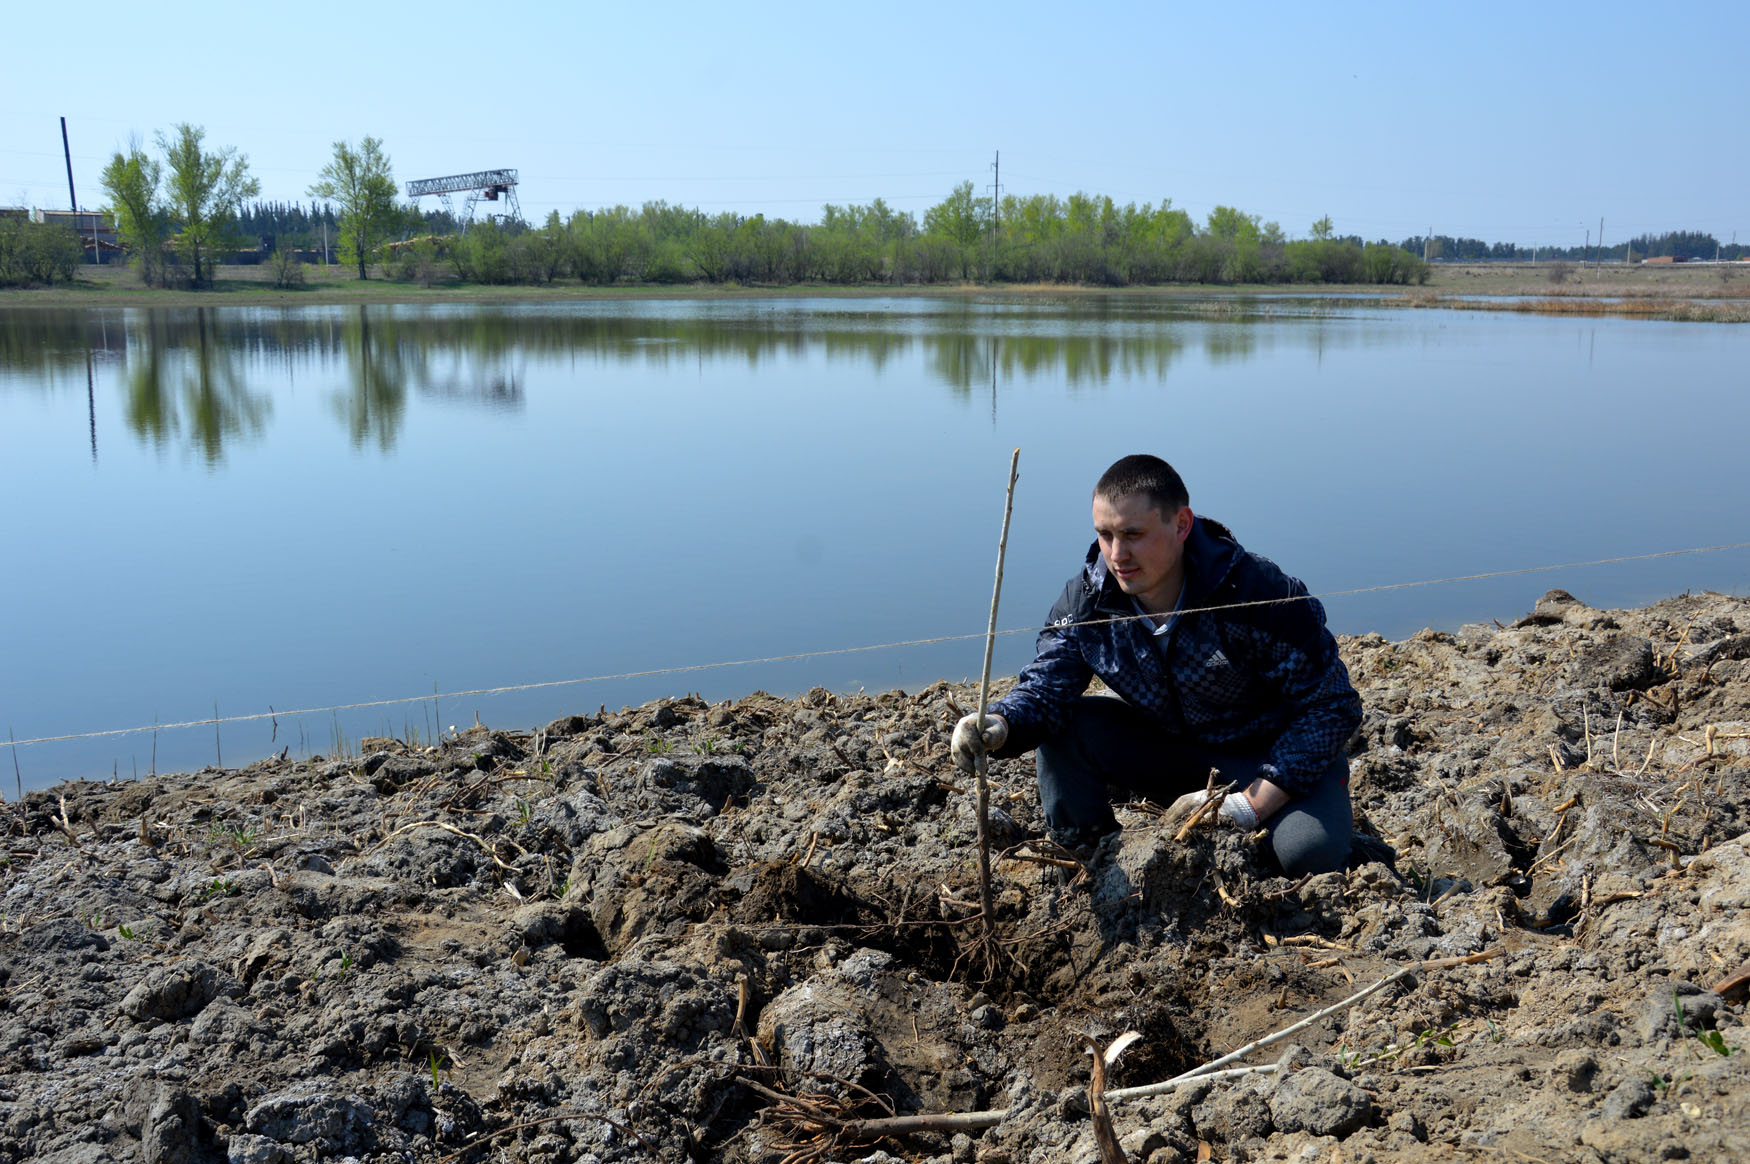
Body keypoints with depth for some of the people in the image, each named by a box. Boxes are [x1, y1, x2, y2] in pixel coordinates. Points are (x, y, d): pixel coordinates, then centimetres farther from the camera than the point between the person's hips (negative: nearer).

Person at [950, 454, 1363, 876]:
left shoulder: (1260, 594, -28)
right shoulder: (1086, 600, -14)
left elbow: (1332, 706, -23)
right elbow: (1045, 687, -16)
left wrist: (1247, 807, -28)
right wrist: (999, 726, -42)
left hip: (1276, 752, -4)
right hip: (1172, 750, 4)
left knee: (1308, 853, -33)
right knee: (1066, 726, -18)